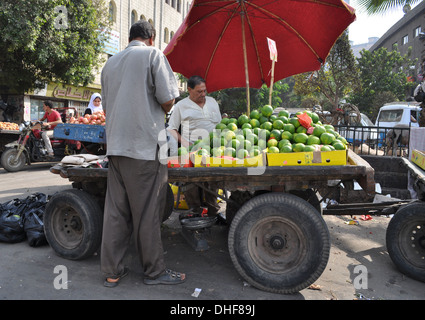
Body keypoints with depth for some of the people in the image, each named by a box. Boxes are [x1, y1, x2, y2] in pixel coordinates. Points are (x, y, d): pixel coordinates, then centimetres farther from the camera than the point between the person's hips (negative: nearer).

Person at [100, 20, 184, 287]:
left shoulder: (110, 63, 20)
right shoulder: (153, 54, 0)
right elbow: (168, 100, -9)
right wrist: (161, 113, 12)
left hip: (115, 145, 7)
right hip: (145, 146, -6)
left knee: (116, 210, 9)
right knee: (147, 213, 1)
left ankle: (112, 271, 17)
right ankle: (154, 271, 13)